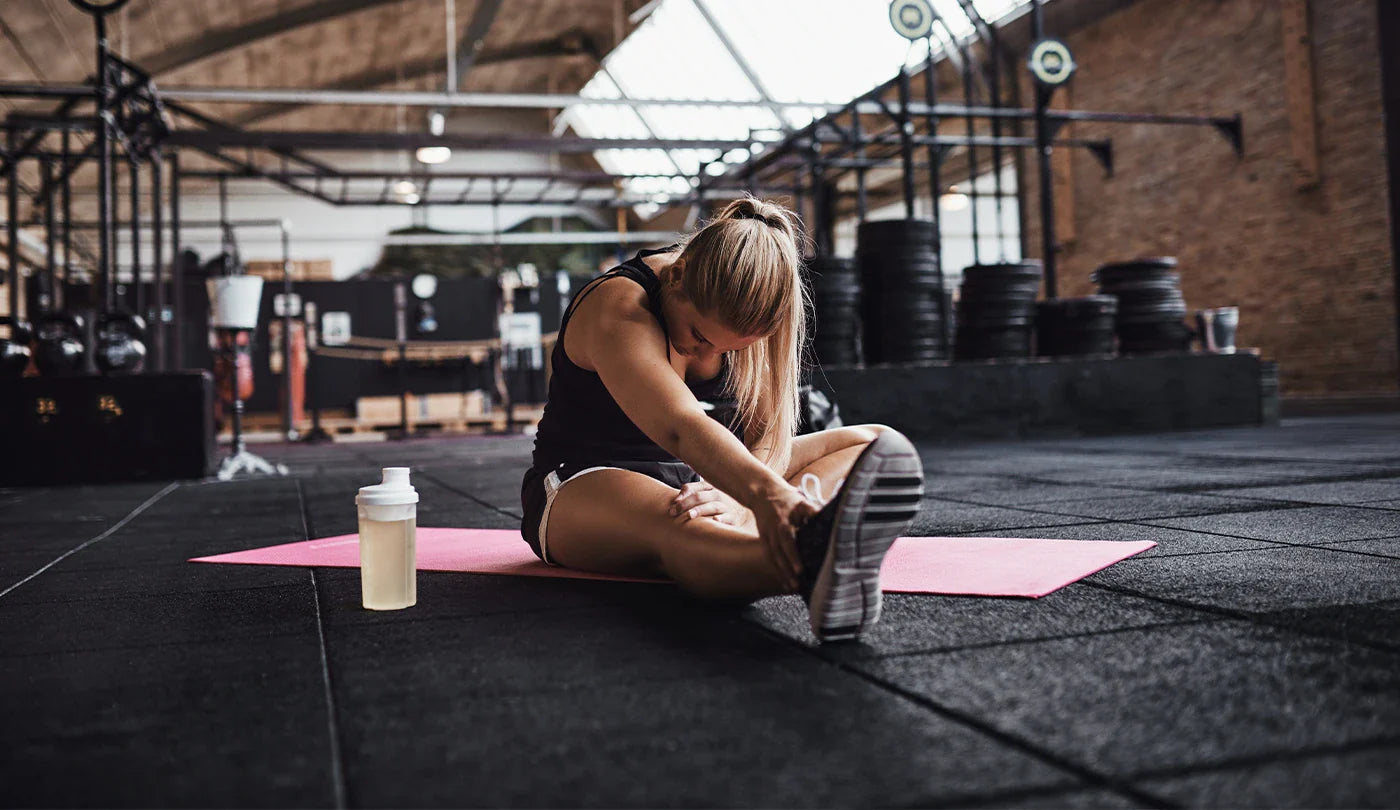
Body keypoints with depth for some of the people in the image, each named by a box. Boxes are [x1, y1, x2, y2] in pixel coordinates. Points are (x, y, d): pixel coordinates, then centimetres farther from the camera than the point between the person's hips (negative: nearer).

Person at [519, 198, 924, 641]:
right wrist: (763, 492, -61)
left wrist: (741, 501, -36)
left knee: (875, 441, -9)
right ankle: (815, 565, -75)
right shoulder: (617, 308, -24)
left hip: (700, 476, 7)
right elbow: (680, 426, -43)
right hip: (583, 487, -6)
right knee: (674, 525, -45)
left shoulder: (743, 309, -4)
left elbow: (769, 430, -13)